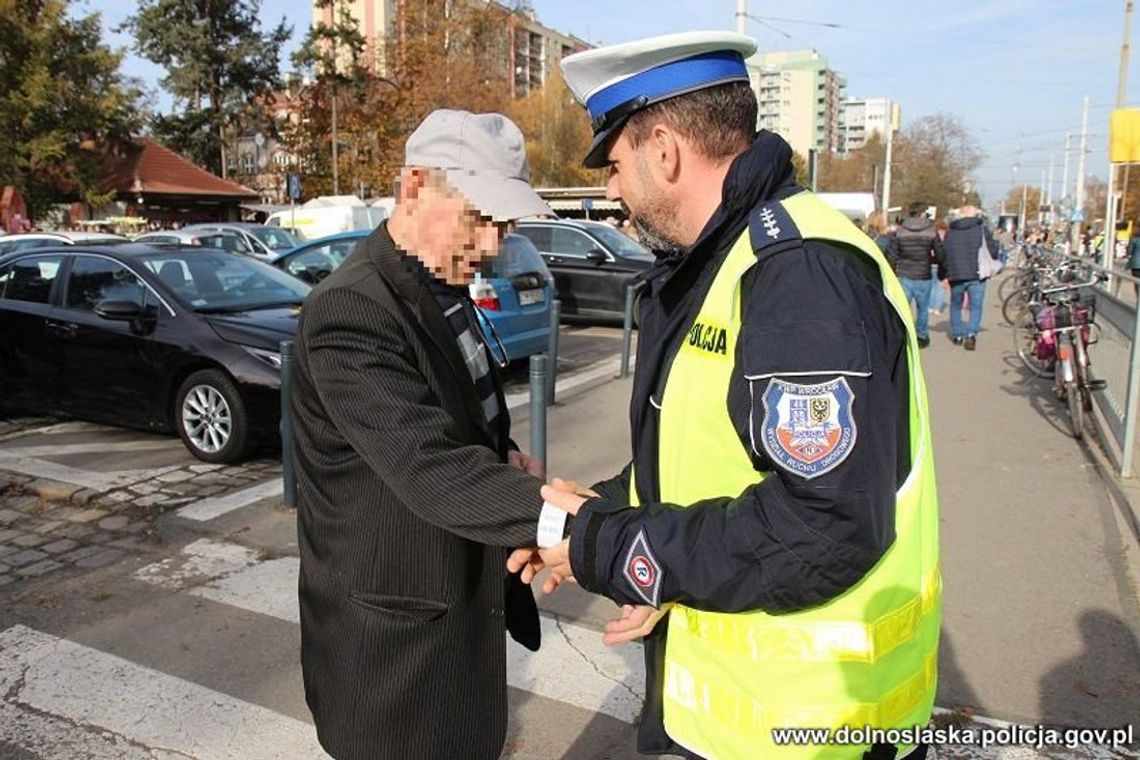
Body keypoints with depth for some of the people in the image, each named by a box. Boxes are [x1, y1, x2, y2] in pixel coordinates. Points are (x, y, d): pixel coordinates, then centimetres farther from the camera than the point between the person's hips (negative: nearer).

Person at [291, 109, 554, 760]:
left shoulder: (445, 290, 5)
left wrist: (503, 456, -2)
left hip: (461, 604, 9)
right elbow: (427, 467, -35)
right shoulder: (350, 310, -24)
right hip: (395, 627, -8)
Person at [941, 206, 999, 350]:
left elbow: (943, 255, 7)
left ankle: (957, 334, 23)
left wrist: (944, 274, 15)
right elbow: (993, 251, -3)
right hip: (977, 275, -2)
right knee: (976, 306, 2)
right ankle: (971, 334, -15)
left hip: (956, 275, 2)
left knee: (956, 305, 18)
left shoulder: (950, 231, 7)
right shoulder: (982, 229, -1)